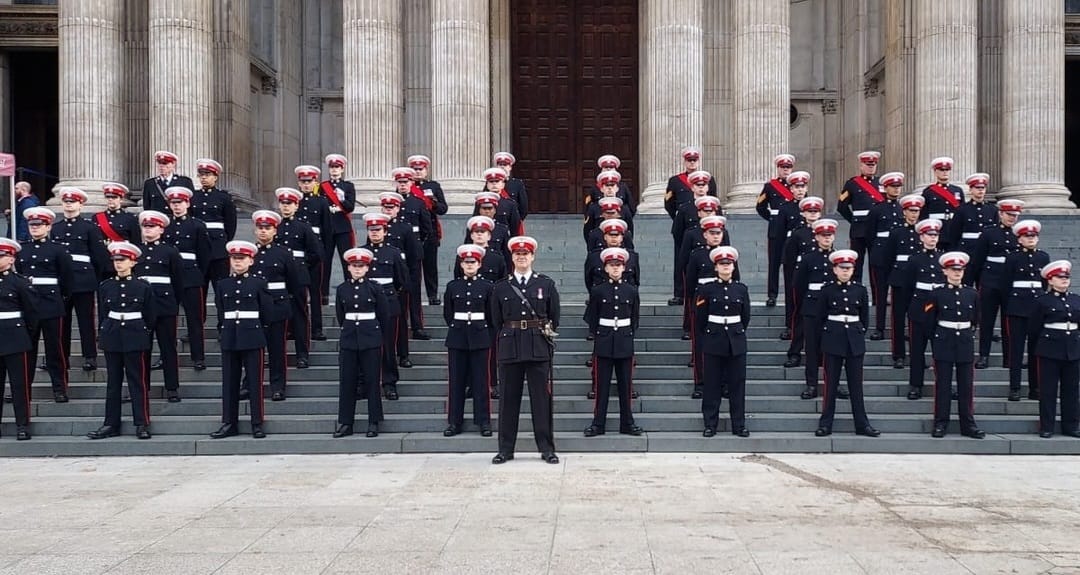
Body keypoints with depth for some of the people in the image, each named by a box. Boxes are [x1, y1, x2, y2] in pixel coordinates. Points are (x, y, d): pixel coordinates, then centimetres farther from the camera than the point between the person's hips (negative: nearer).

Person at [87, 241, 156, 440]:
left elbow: (151, 318, 4)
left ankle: (142, 424, 3)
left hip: (136, 339, -3)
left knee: (138, 382, -1)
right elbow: (103, 314, 12)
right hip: (112, 338, 3)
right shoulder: (105, 287, 7)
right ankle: (111, 424, 13)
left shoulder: (143, 287, -1)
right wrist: (107, 333, 7)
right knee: (113, 382, 8)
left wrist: (143, 335, 6)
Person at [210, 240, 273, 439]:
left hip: (253, 338, -3)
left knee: (255, 381, -1)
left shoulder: (259, 283, 1)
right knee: (229, 382, 5)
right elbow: (220, 313, 14)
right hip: (229, 339, 3)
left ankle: (257, 424, 5)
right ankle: (229, 423, 12)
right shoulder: (222, 284, 10)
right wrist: (223, 333, 10)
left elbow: (267, 312, 4)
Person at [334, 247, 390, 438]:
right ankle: (345, 423, 11)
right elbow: (340, 316, 15)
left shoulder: (375, 288, -1)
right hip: (348, 341, 2)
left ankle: (374, 423, 8)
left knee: (372, 381, 1)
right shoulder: (342, 289, 5)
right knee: (347, 381, 4)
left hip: (371, 341, -2)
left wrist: (379, 338, 9)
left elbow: (385, 316, 4)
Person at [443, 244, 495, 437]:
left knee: (481, 381, 1)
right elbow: (447, 313, 12)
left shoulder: (487, 287, 3)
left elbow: (492, 316, 7)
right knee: (456, 381, 3)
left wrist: (487, 336, 7)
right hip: (457, 339, 1)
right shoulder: (452, 286, 6)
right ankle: (454, 422, 10)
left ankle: (483, 421, 7)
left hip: (480, 338, -1)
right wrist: (457, 329, 11)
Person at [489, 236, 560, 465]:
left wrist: (546, 336, 7)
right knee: (508, 398, 4)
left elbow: (554, 318, 9)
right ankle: (505, 449, 11)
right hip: (510, 348, 1)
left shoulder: (547, 284, 6)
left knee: (541, 398, 1)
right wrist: (509, 338, 9)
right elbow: (496, 321, 11)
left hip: (539, 349, -1)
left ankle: (547, 448, 9)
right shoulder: (501, 287, 7)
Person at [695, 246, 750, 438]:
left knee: (737, 384, 4)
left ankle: (739, 425, 11)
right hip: (713, 343, -2)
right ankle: (710, 424, 9)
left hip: (736, 343, 2)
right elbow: (699, 320, 2)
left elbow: (746, 317, 14)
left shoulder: (741, 289, 5)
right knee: (712, 385, 2)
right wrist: (702, 342, 4)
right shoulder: (707, 290, -1)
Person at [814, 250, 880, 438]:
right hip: (833, 340, -2)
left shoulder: (860, 290, 4)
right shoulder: (827, 290, 0)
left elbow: (865, 316, 12)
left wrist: (860, 334, 7)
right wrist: (826, 336, 5)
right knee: (831, 383, 1)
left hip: (855, 340, 2)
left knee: (856, 383, 5)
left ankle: (862, 424, 10)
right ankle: (825, 423, 7)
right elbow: (822, 316, 5)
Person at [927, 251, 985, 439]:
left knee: (966, 385, 5)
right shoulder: (937, 294, -3)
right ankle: (940, 424, 7)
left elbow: (975, 320, 17)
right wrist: (940, 335, 7)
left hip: (965, 343, 3)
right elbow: (930, 322, 2)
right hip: (943, 344, -3)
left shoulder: (972, 294, 6)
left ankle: (968, 425, 12)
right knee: (942, 385, 1)